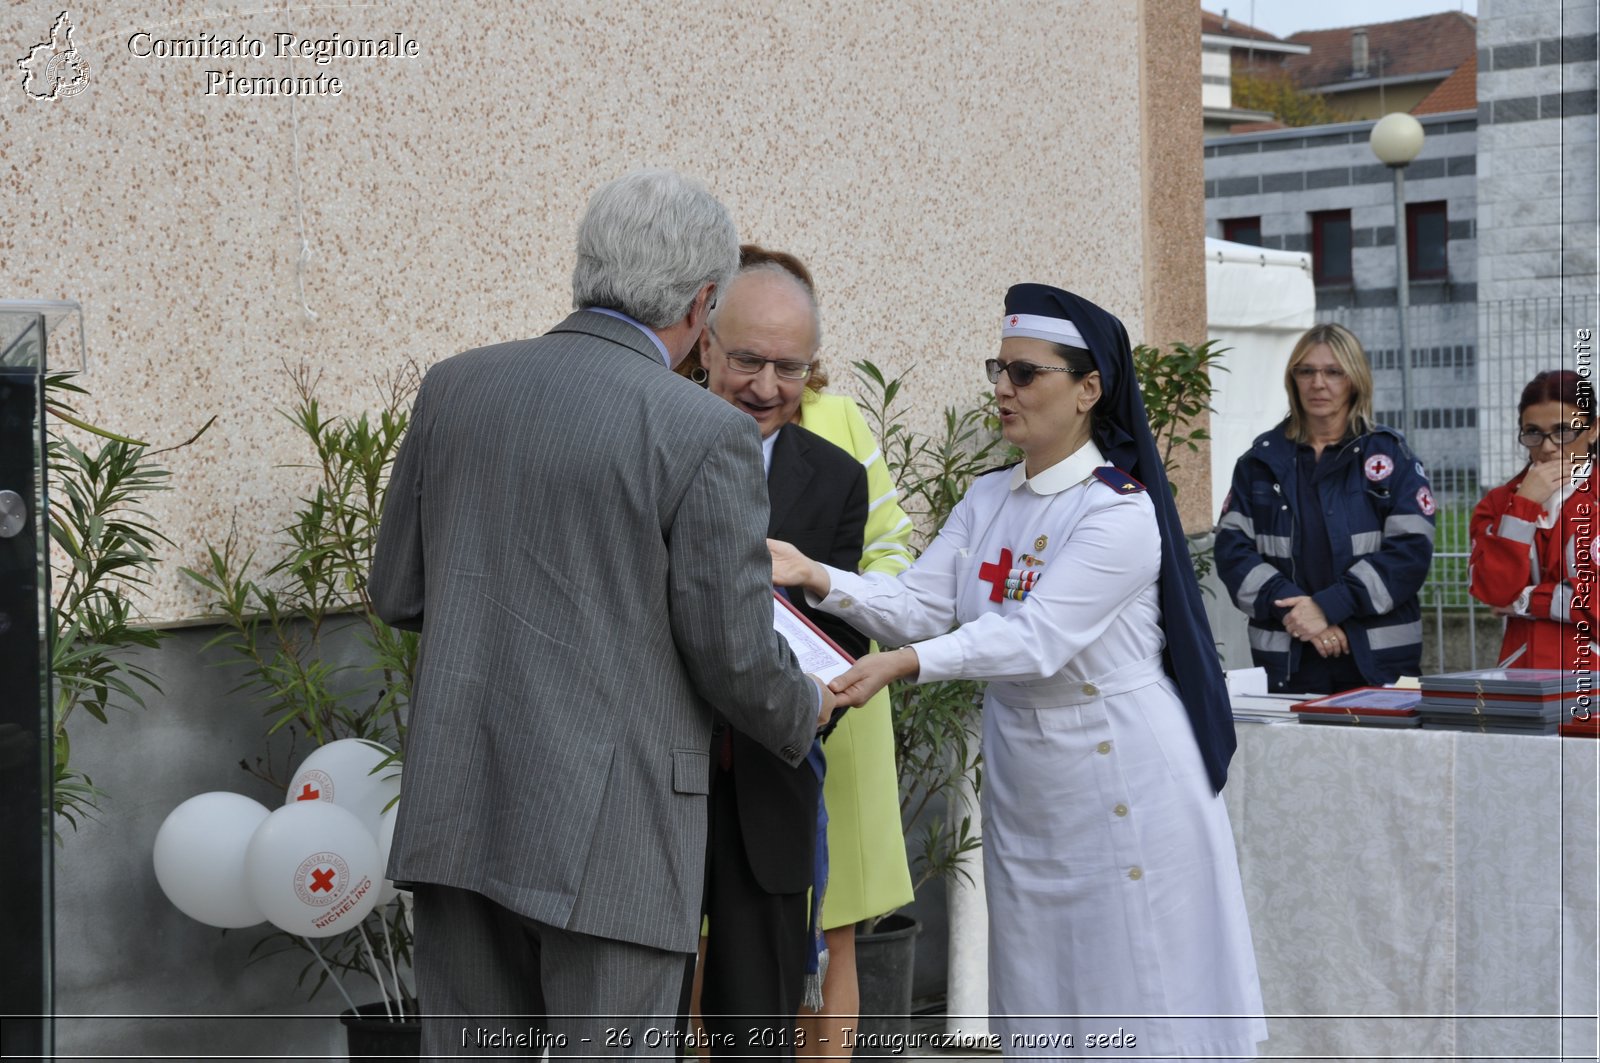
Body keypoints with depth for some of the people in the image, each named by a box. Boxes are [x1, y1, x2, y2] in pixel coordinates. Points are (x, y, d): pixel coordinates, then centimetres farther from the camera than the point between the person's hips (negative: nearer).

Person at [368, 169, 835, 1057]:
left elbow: (397, 593, 12)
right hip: (606, 833, -5)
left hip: (455, 810, 5)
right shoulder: (705, 434, -11)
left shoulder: (455, 386, 5)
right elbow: (733, 653, -7)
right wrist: (804, 713, 14)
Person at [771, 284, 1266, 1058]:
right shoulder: (987, 501, 7)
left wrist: (905, 664, -36)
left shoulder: (1120, 513, -16)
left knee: (1131, 998, 0)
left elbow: (1039, 637, -26)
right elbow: (921, 607, 0)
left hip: (1120, 777, -7)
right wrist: (817, 578, -16)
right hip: (1022, 781, 7)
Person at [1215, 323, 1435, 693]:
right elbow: (1232, 548, 2)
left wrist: (1328, 606, -16)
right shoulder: (1262, 460, 11)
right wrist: (1290, 607, -14)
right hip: (1286, 662, 2)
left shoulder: (1390, 456, 4)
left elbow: (1411, 550, -6)